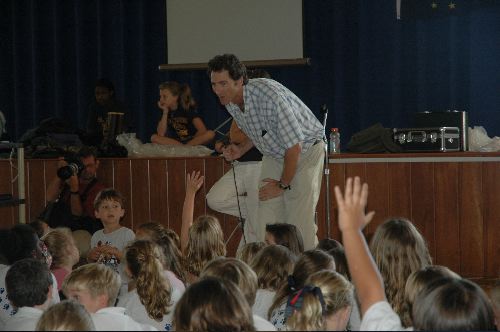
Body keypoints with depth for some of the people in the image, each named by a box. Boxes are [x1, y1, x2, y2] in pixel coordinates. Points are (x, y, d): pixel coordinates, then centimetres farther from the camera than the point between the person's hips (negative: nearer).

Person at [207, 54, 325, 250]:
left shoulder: (269, 96, -33)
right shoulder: (230, 102, -8)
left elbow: (294, 147, -27)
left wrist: (283, 185, -15)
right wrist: (241, 150, -6)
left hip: (304, 151, -7)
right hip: (274, 154, 7)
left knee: (300, 222, -15)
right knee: (266, 222, -2)